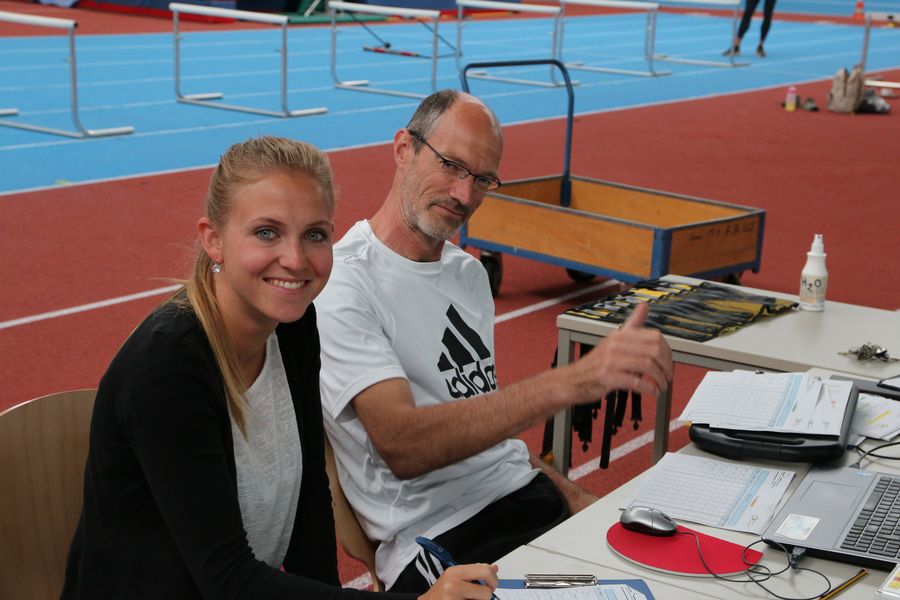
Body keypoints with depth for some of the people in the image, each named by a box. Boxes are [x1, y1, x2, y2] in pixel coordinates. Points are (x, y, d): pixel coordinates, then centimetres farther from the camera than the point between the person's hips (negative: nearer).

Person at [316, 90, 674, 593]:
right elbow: (403, 447, -25)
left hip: (530, 495, 8)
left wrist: (571, 495, 5)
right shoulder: (343, 289, -11)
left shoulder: (468, 272, 16)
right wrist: (571, 382, -33)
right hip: (440, 536, -8)